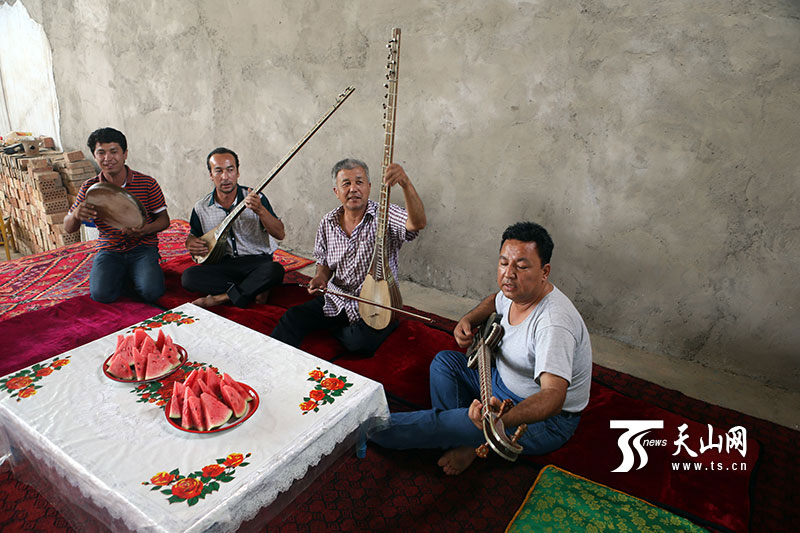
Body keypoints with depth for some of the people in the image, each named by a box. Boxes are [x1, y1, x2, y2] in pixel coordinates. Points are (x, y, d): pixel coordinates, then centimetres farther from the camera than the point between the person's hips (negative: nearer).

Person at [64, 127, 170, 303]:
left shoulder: (147, 183, -5)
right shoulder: (89, 187, 1)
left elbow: (164, 219, 0)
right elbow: (68, 228, 3)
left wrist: (146, 229, -23)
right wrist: (76, 215, -22)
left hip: (142, 247, -1)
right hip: (108, 250, 2)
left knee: (151, 292, -25)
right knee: (100, 294, -24)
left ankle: (136, 274, 10)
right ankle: (130, 276, 9)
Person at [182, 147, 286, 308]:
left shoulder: (257, 198, -5)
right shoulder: (201, 207, 4)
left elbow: (280, 234, -12)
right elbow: (193, 235, 21)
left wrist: (260, 210, -27)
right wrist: (190, 243, -4)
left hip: (257, 262, -3)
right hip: (223, 264, 3)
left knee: (275, 270, -36)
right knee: (188, 277, -23)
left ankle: (222, 297, -20)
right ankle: (255, 289, -19)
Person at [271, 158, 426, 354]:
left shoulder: (385, 215, -14)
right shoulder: (327, 223, 4)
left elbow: (417, 223, -36)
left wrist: (405, 183, -52)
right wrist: (320, 277, -5)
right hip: (336, 300, 4)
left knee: (360, 342, -28)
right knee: (292, 318, -17)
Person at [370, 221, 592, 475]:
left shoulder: (554, 323, -35)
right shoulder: (518, 291, -8)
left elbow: (554, 395, -45)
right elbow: (495, 300, 19)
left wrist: (502, 418, -63)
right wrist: (468, 320, -1)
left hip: (546, 418, -9)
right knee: (444, 361, 7)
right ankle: (463, 444, -3)